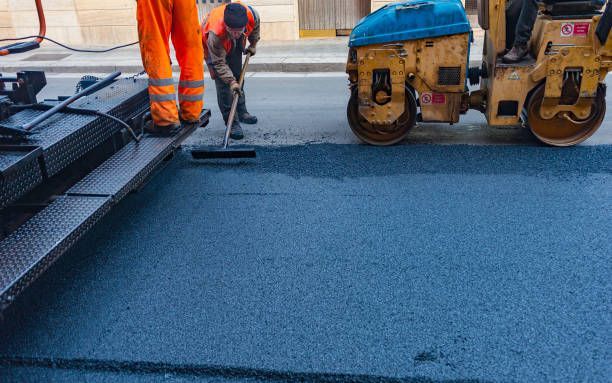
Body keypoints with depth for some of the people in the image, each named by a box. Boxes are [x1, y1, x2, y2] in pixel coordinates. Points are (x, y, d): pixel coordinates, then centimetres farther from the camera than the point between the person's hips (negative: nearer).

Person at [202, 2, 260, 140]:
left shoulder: (252, 15, -36)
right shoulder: (215, 34, -47)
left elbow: (255, 25, -8)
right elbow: (219, 63, -34)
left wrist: (253, 44, 3)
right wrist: (231, 81, -42)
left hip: (235, 46, 5)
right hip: (212, 47, -5)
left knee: (238, 75, 14)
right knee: (223, 83, -15)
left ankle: (241, 112, 32)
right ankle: (232, 123, -11)